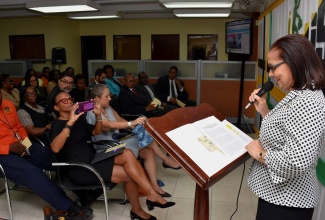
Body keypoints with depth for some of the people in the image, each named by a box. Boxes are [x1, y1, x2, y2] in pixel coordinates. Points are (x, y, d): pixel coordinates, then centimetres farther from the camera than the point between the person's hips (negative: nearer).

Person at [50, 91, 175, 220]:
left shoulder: (79, 118, 17)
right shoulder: (57, 124, -5)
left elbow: (96, 132, 21)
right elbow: (55, 148, -24)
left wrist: (98, 115, 2)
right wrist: (70, 122, -32)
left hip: (94, 159, 7)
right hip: (79, 169, -7)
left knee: (127, 154, -18)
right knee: (129, 174, -21)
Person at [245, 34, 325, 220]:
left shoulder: (307, 103, -26)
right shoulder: (298, 95, 6)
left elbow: (297, 162, -33)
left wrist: (260, 154, -19)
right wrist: (264, 110, 3)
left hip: (287, 202, -9)